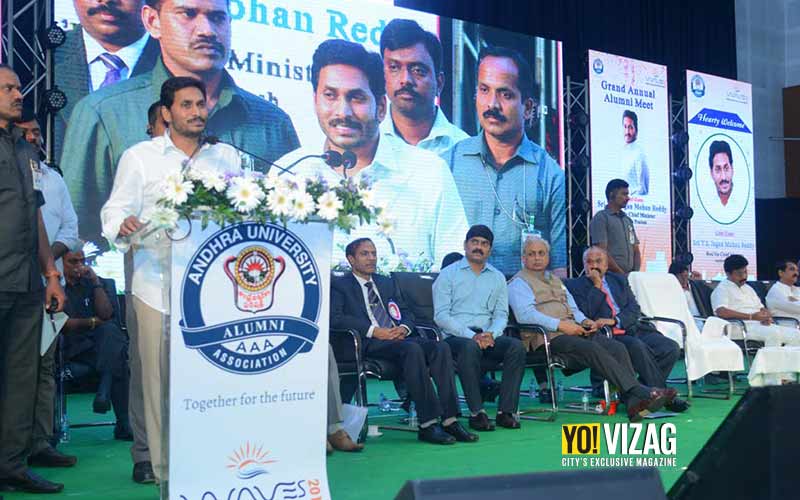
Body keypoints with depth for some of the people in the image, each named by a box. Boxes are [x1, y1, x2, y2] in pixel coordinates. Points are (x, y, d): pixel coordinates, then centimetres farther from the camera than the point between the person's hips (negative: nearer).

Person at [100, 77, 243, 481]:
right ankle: (167, 474, 7)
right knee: (161, 380, -2)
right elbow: (116, 209, 3)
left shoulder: (226, 156, 15)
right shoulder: (139, 156, 8)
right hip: (158, 284, -2)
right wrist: (124, 226, -19)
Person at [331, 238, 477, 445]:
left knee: (440, 347, -23)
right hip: (369, 344, -6)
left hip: (399, 338, 6)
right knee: (412, 349, -35)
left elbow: (407, 313, 25)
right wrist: (374, 331, -16)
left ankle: (449, 420, -28)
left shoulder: (387, 283, 30)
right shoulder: (340, 285, 11)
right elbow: (335, 318, -6)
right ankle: (428, 424, -36)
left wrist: (403, 328, -1)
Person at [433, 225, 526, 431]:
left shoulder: (497, 277, 20)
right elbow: (441, 315, -3)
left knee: (516, 346, -26)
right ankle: (476, 412, -33)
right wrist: (471, 335, -16)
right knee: (470, 347, -37)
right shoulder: (448, 275, 7)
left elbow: (501, 314, 12)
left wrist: (491, 334, -11)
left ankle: (506, 411, -25)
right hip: (455, 336, -3)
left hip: (488, 337, 4)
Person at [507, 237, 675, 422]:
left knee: (618, 348, -18)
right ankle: (640, 392, -36)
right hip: (547, 337, -7)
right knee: (594, 350, -31)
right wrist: (560, 325, -19)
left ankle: (634, 402, -32)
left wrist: (584, 321, 4)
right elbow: (525, 315, -11)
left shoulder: (555, 280, 31)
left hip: (574, 330, 7)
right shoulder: (518, 283, 6)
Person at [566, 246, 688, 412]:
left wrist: (614, 320, -10)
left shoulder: (619, 280, 23)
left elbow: (634, 309, 9)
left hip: (635, 329, 5)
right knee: (638, 347, -34)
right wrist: (597, 285, -4)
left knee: (671, 348, -18)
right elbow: (585, 315, -5)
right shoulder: (575, 285, 10)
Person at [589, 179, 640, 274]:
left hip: (630, 275, 6)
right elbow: (602, 253, -12)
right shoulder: (600, 218, -4)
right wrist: (622, 275, -14)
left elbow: (636, 250, 18)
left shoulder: (628, 220, 18)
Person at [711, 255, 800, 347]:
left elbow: (762, 309, 26)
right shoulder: (722, 289, 0)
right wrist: (751, 317, -20)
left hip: (761, 325, 8)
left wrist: (767, 317, -1)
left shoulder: (748, 288, 27)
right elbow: (721, 312, -17)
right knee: (774, 333, -33)